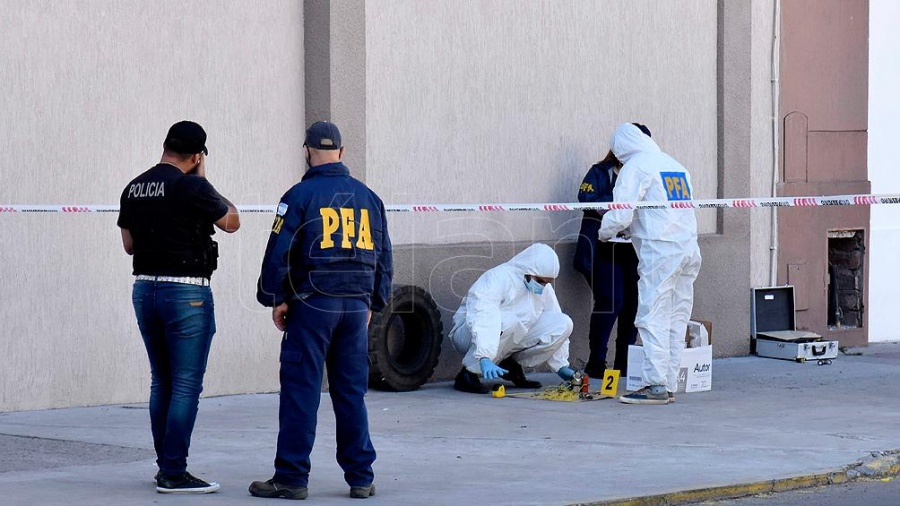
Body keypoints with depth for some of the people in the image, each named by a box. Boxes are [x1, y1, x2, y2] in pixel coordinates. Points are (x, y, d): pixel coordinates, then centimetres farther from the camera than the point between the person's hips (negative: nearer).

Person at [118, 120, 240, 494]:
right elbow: (231, 222, 0)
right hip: (185, 292, -8)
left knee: (162, 382, 15)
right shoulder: (191, 188, -14)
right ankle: (174, 473, -6)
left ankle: (165, 466, 18)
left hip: (145, 288, 8)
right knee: (186, 385, -4)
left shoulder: (133, 189, 8)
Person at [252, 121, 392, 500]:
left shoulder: (300, 195, -5)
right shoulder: (367, 197, 10)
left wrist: (276, 299, 0)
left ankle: (292, 478, -2)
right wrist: (372, 303, 22)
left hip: (312, 304, -4)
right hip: (355, 305, 5)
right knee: (351, 393, 9)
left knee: (301, 391, -2)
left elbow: (278, 251, -9)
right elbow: (383, 256, 15)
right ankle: (361, 478, 10)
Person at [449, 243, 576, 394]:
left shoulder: (544, 289, -2)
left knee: (564, 323, -10)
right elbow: (481, 319, -39)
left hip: (515, 337, 7)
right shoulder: (498, 279, -26)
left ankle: (512, 365, 2)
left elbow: (557, 328, 7)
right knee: (509, 322, -40)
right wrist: (484, 358, -51)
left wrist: (561, 366, 2)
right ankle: (469, 373, -23)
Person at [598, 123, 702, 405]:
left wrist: (605, 233, 12)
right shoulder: (676, 166, 19)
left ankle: (656, 386, -12)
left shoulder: (635, 167, -3)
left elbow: (621, 214, -10)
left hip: (659, 251, -8)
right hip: (689, 248, 8)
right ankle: (669, 385, 9)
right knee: (676, 320, 9)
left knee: (653, 318, -7)